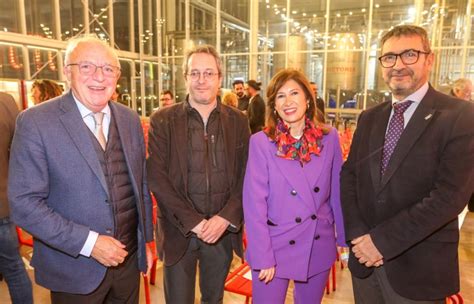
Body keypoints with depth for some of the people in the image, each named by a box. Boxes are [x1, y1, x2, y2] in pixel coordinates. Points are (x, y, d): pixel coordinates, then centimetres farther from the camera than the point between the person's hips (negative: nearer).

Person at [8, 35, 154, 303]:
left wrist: (146, 239, 10)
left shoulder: (130, 119, 1)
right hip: (75, 268, -4)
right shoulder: (36, 122, -13)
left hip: (129, 259, 4)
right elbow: (24, 203, -14)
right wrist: (89, 242, -19)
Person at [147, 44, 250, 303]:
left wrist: (226, 218, -13)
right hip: (179, 230, -2)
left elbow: (246, 176, -1)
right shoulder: (163, 120, -4)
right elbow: (157, 177, -9)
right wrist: (193, 221, -14)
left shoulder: (238, 121, 2)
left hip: (223, 229, 2)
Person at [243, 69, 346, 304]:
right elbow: (254, 203, -13)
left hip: (319, 247, 3)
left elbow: (337, 192, 4)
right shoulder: (261, 142, -12)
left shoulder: (329, 138, -3)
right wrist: (263, 257, -14)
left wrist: (345, 238, 7)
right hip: (275, 247, -3)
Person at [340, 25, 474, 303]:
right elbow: (349, 176, 3)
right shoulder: (369, 118, 6)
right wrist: (358, 235, -10)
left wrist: (383, 240, -17)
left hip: (418, 267, -4)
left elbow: (451, 194, -19)